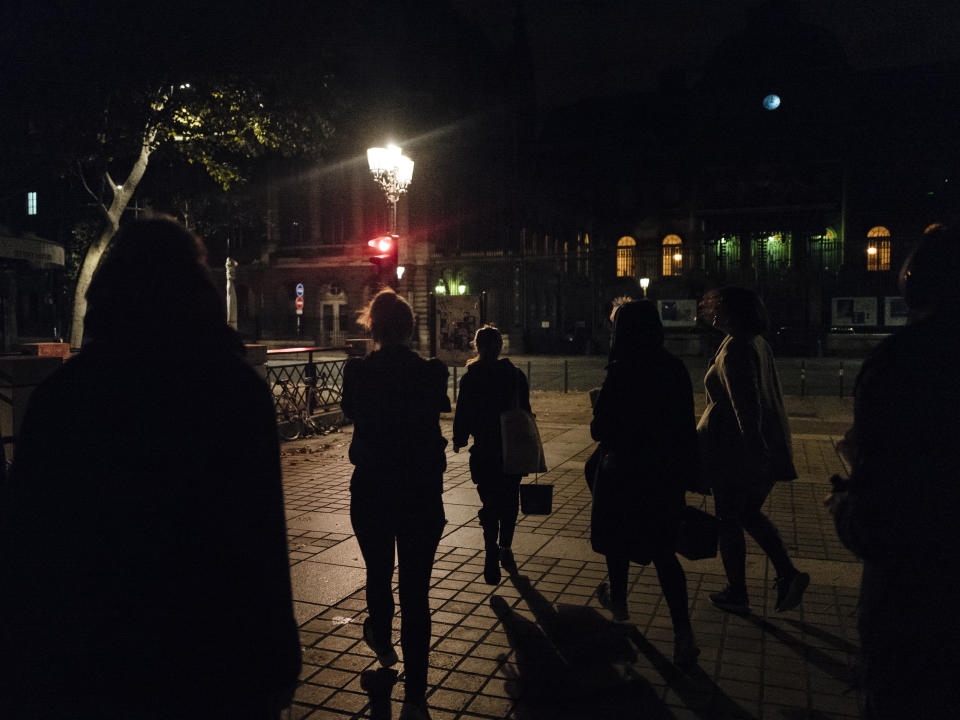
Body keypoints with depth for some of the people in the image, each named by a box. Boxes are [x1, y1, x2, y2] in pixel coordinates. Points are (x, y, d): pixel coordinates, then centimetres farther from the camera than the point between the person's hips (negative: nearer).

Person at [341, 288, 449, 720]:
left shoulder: (357, 372, -10)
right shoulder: (432, 373, -10)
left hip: (371, 494, 1)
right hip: (422, 495, -1)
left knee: (378, 575, 24)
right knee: (415, 592, 5)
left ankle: (382, 642, 51)